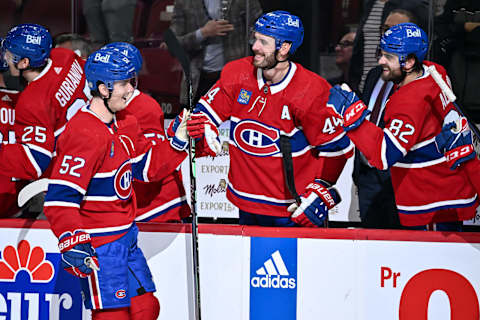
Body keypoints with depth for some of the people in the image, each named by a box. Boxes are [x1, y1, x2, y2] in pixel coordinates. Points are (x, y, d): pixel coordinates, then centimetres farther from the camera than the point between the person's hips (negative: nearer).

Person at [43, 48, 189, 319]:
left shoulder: (123, 126, 9)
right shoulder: (84, 134, -22)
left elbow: (148, 166, 19)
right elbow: (60, 197, -25)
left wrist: (180, 139, 5)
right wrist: (72, 243, -33)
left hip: (126, 235, 10)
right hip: (98, 247, -10)